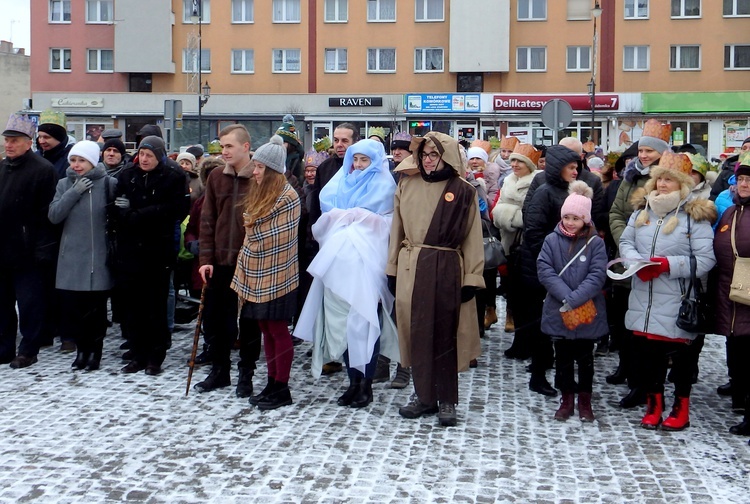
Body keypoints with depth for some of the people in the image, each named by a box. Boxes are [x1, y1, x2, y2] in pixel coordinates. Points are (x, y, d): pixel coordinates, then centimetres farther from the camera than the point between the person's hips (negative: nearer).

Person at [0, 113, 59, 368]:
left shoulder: (43, 170, -10)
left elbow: (48, 214, -14)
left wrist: (43, 249, -17)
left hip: (27, 252, -7)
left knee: (30, 303, 2)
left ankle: (28, 350, 13)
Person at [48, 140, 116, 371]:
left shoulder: (109, 183, -3)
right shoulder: (65, 184, 8)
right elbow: (54, 215, -3)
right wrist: (74, 192, -10)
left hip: (98, 257, -3)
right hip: (71, 258, 3)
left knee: (96, 307, 2)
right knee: (71, 306, 5)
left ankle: (95, 349, 18)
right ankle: (81, 348, 21)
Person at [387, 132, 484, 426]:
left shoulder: (463, 191, 0)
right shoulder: (407, 186, 8)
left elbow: (472, 238, -1)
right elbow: (397, 229, 11)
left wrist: (472, 278, -6)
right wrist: (392, 270, 8)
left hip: (447, 270, -3)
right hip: (411, 269, 3)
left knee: (445, 334, 4)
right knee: (417, 332, 8)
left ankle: (447, 401, 15)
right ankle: (423, 395, 21)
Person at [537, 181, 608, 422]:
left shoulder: (595, 243, -5)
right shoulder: (551, 240, -1)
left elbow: (598, 275, -12)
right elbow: (544, 271, -9)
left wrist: (575, 300, -21)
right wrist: (566, 296, -19)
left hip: (588, 313, -1)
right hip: (558, 312, 1)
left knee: (585, 357, 11)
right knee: (563, 357, 11)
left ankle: (585, 400, 24)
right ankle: (567, 398, 25)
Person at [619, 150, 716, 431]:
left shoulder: (694, 215, -7)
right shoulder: (642, 209, 11)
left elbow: (705, 260, -12)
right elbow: (626, 242, 12)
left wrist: (667, 264, -21)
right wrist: (637, 263, -9)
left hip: (677, 303, -5)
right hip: (644, 300, 5)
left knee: (680, 352, 4)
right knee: (647, 350, 10)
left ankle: (681, 406, 20)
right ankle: (654, 402, 26)